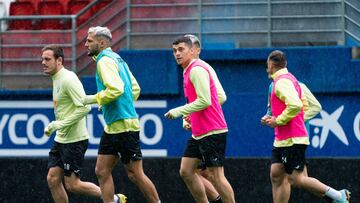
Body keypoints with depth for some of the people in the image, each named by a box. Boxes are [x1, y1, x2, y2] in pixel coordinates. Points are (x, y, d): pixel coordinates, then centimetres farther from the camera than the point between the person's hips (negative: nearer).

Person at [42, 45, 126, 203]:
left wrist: (59, 125, -24)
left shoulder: (68, 79, -18)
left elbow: (84, 107, -26)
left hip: (74, 140, -9)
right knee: (53, 179, 3)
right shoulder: (56, 79, 13)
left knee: (72, 184, -6)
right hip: (61, 139, 9)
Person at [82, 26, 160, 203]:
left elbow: (116, 89, -26)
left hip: (124, 126, -10)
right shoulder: (117, 59, 17)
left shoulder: (105, 60, -12)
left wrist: (93, 99, -15)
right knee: (102, 171, 5)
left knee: (135, 174, -4)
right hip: (112, 127, 10)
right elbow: (135, 89, 22)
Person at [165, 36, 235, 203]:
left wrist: (179, 111, -16)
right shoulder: (189, 71, 16)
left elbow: (205, 101, -22)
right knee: (186, 171, 8)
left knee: (215, 175, -9)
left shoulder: (197, 70, -14)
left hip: (212, 131, -10)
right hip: (198, 132, 10)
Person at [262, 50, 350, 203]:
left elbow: (295, 105, -29)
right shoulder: (288, 79, 18)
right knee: (276, 175, 4)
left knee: (296, 179, -9)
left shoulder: (282, 81, -14)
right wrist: (273, 119, 16)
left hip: (292, 139, -10)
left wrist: (278, 121, -18)